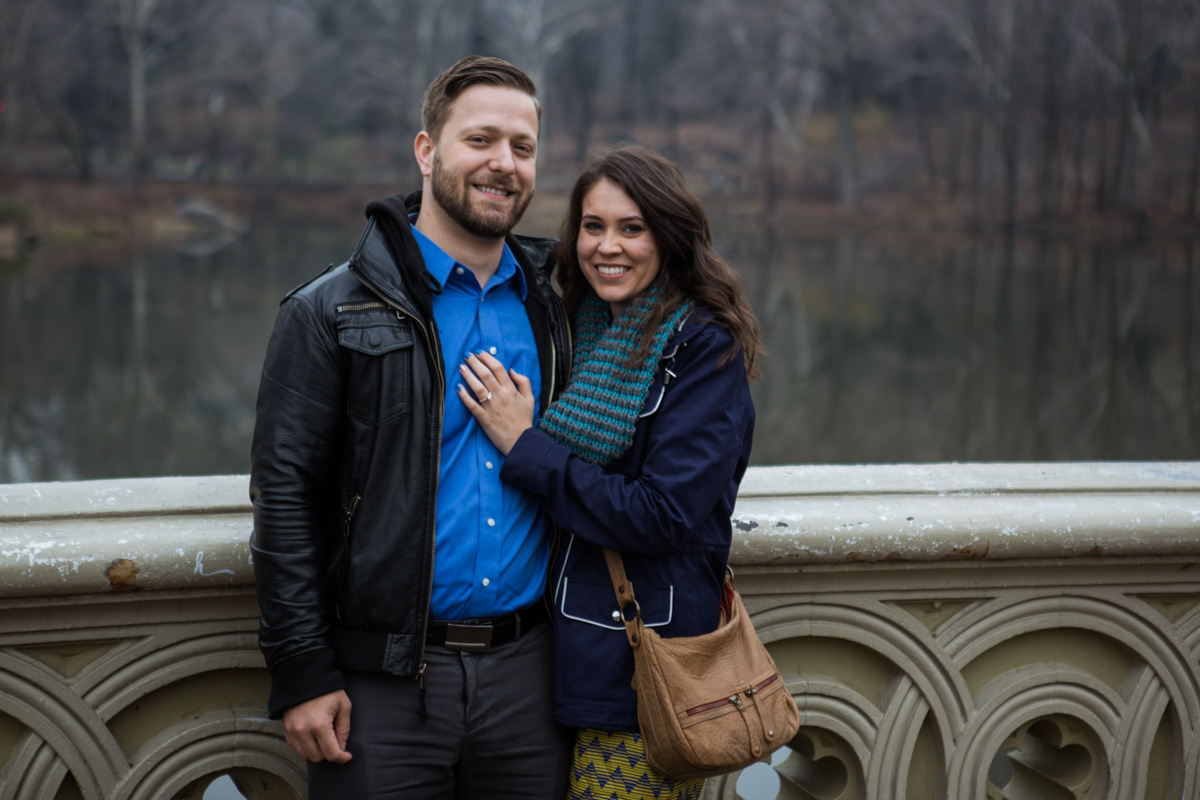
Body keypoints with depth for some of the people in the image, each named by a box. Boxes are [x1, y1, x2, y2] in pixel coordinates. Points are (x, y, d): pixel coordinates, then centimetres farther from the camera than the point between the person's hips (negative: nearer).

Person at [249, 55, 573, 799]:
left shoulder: (552, 311, 11)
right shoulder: (331, 312, -3)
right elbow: (285, 494, -7)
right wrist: (302, 673, -11)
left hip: (526, 672, 4)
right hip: (384, 678, -4)